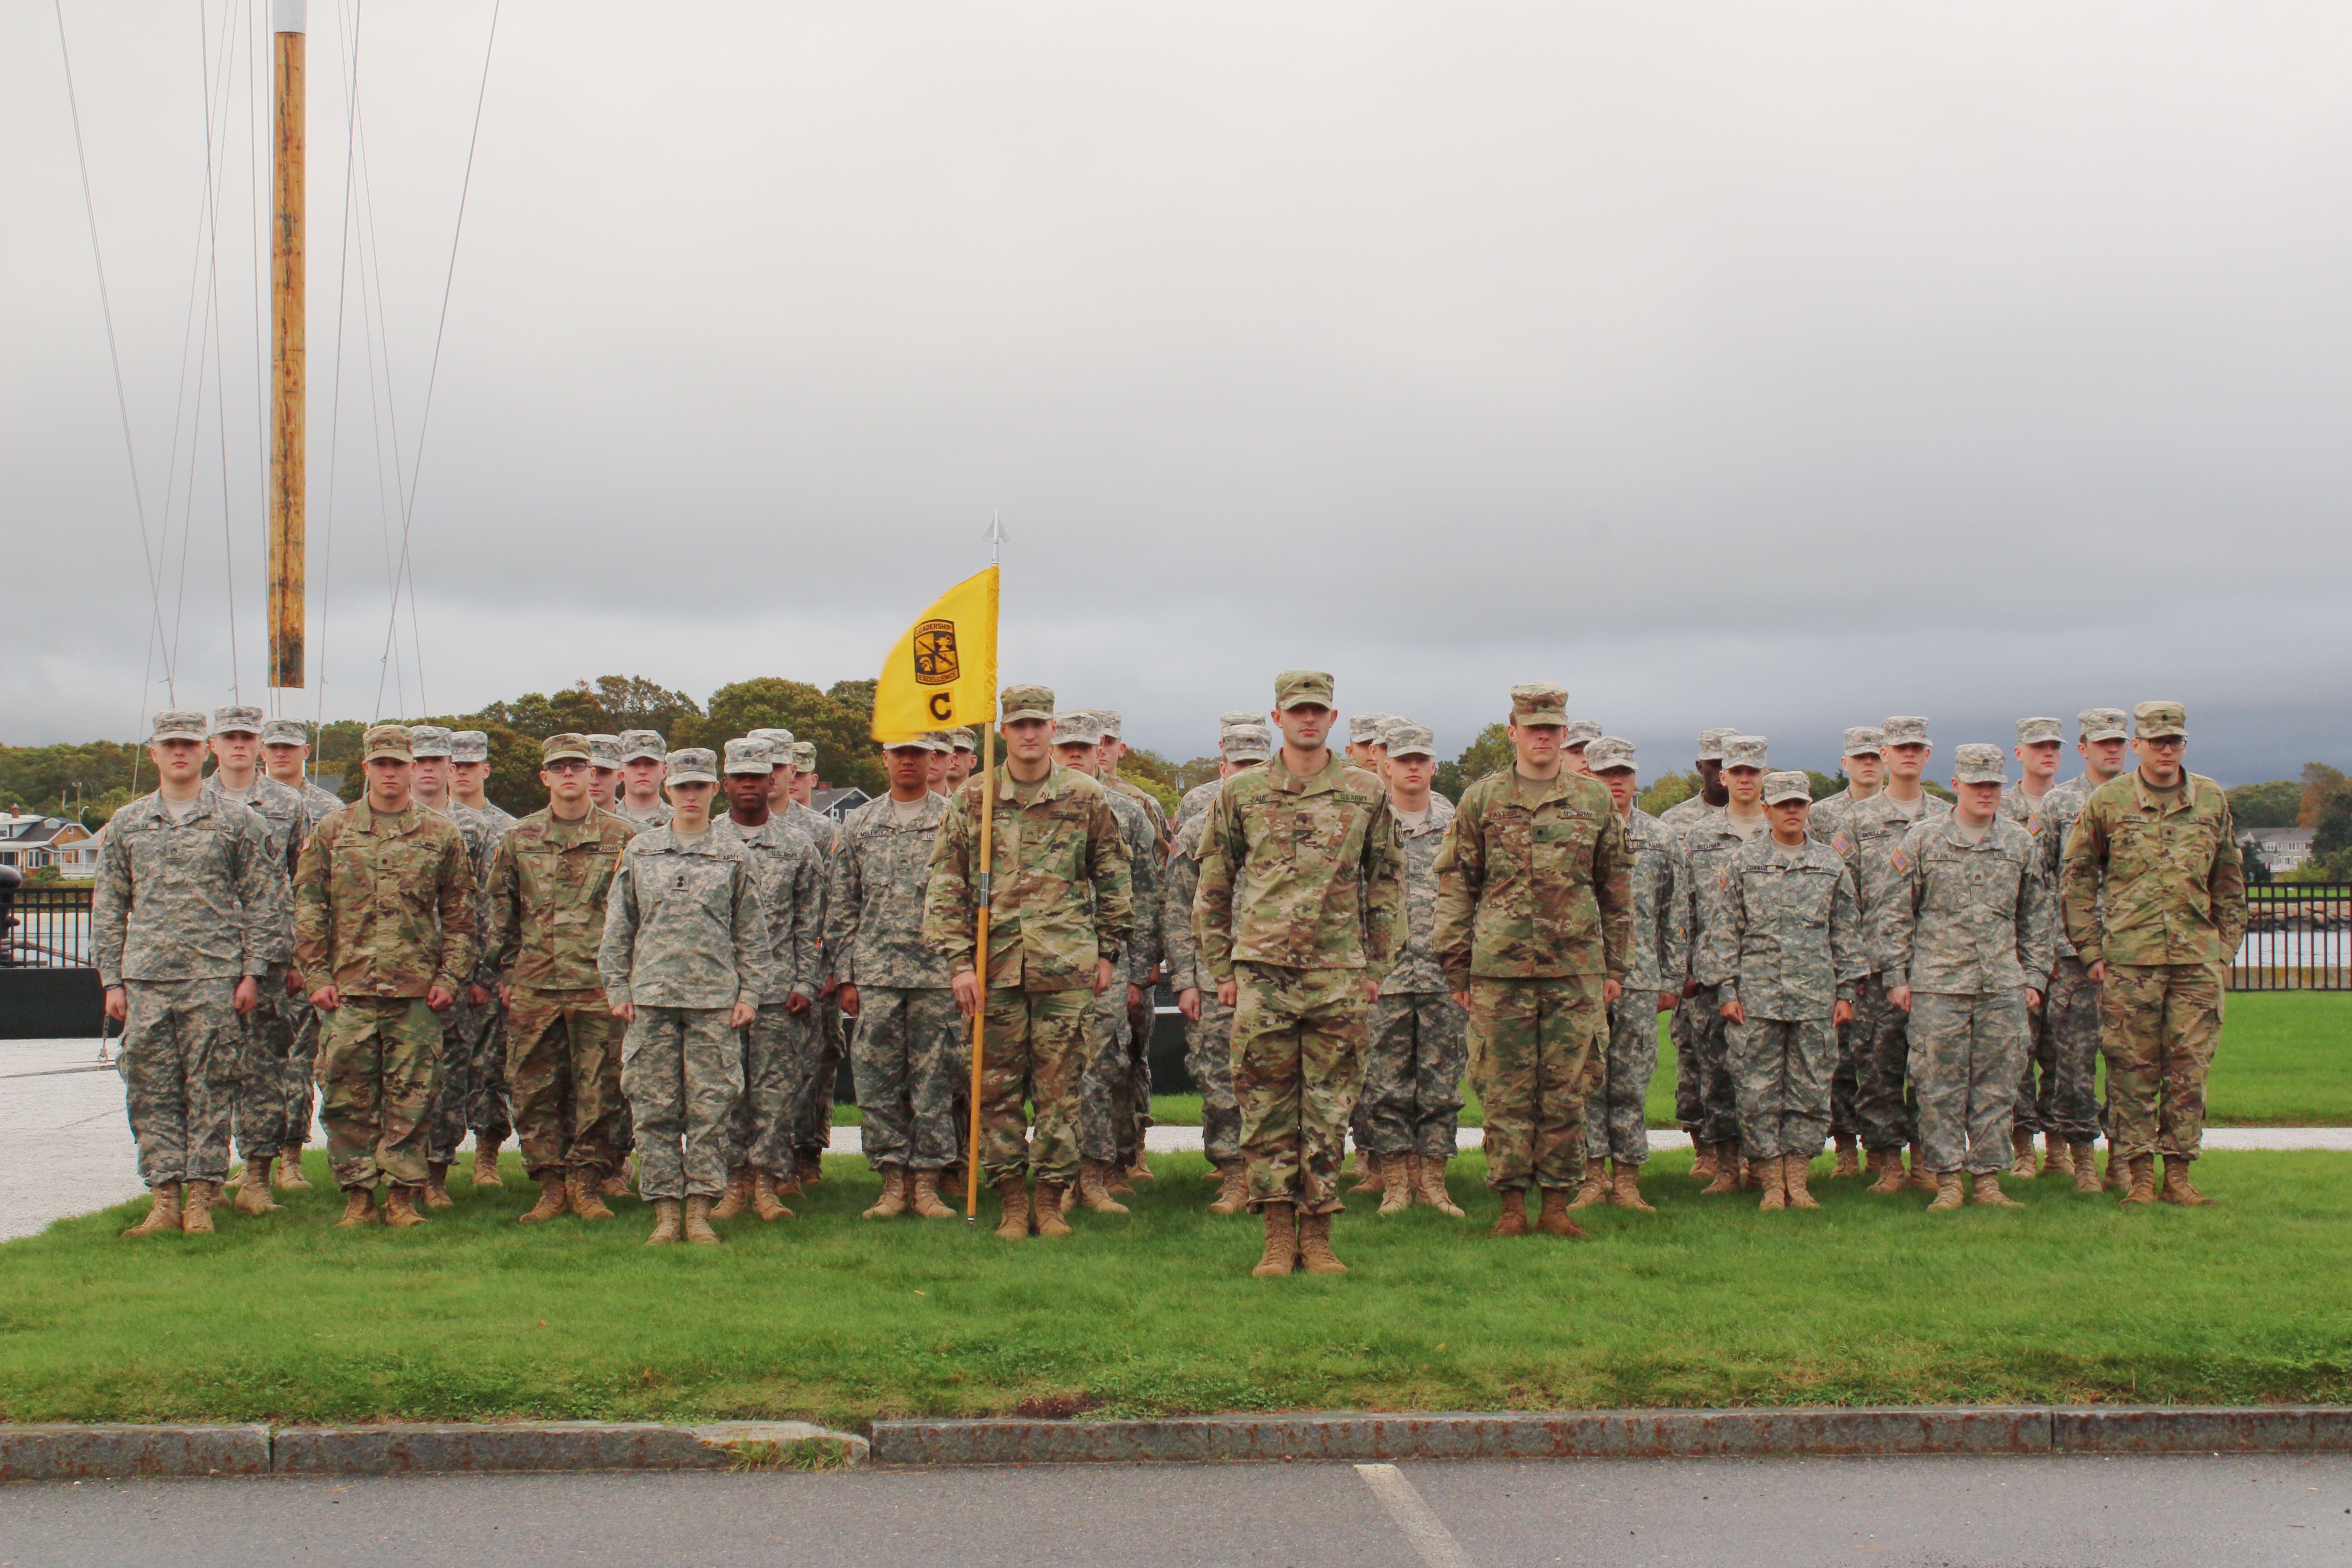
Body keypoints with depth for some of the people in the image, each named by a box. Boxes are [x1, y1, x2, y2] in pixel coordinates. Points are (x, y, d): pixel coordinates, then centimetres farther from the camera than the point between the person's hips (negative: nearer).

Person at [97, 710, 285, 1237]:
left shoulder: (238, 822, 5)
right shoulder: (125, 825, 13)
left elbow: (264, 901, 4)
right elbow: (108, 907, 14)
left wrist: (253, 972, -4)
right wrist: (111, 980, 7)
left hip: (214, 976, -3)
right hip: (145, 977, 3)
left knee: (210, 1090, -2)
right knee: (151, 1090, 2)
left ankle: (201, 1198, 4)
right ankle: (165, 1198, 8)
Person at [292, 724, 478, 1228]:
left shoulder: (442, 835, 7)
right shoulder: (331, 833, 9)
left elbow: (460, 916, 8)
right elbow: (308, 908, 8)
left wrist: (450, 977, 0)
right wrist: (317, 976, 0)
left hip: (417, 991, -1)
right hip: (348, 989, 1)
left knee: (412, 1096, 1)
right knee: (348, 1096, 2)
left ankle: (403, 1194, 9)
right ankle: (358, 1194, 11)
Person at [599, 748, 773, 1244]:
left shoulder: (734, 855, 8)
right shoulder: (640, 851, 10)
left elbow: (752, 934, 10)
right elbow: (618, 928, 12)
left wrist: (750, 993, 3)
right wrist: (618, 990, 5)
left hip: (715, 999, -1)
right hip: (651, 998, 1)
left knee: (710, 1110, -1)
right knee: (655, 1110, 1)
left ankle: (701, 1211, 6)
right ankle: (665, 1212, 8)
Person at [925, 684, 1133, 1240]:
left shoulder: (1085, 798, 5)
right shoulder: (972, 800, 5)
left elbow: (1114, 878, 11)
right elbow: (946, 885, 4)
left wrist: (1108, 951, 8)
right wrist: (958, 960, -4)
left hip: (1066, 967, -1)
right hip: (995, 965, 1)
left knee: (1060, 1088, 2)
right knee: (997, 1088, 5)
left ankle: (1051, 1199, 12)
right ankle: (1012, 1200, 14)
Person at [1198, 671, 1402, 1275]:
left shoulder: (1367, 792, 7)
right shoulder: (1240, 793, 6)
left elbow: (1387, 884, 11)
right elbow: (1212, 887, 10)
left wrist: (1377, 966, 5)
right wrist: (1221, 968, 6)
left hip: (1339, 974, 0)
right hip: (1262, 972, 0)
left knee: (1329, 1111, 4)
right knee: (1267, 1108, 1)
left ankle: (1318, 1234, 12)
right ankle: (1278, 1236, 9)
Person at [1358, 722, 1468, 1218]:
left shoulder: (1456, 825, 9)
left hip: (1446, 976, 1)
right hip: (1385, 974, -1)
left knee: (1442, 1084, 4)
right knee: (1387, 1085, 1)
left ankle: (1432, 1181, 13)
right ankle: (1395, 1183, 9)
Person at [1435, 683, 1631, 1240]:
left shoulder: (1595, 801, 9)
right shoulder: (1481, 800, 5)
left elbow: (1617, 888, 14)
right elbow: (1455, 886, 6)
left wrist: (1617, 966, 10)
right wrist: (1457, 967, 1)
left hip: (1576, 970, 1)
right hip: (1500, 969, -1)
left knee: (1566, 1093, 3)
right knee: (1507, 1093, 2)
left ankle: (1557, 1204, 12)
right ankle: (1512, 1205, 9)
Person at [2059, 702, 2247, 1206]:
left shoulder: (2213, 800, 10)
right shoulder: (2107, 801, 2)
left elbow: (2230, 881, 17)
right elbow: (2076, 877, 5)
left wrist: (2226, 948, 11)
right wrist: (2090, 950, 0)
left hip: (2197, 958, 2)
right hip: (2129, 956, -2)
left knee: (2190, 1068, 3)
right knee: (2132, 1069, 0)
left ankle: (2178, 1174, 12)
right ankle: (2140, 1174, 9)